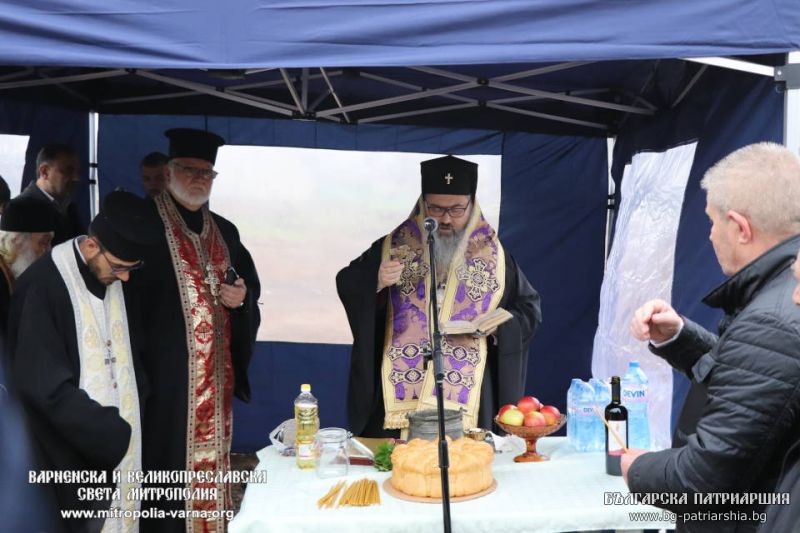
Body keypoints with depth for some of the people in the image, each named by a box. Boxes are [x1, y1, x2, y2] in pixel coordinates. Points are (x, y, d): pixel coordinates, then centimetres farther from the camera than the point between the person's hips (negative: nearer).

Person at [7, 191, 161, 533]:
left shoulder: (112, 277, 3)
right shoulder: (42, 286, -19)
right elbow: (45, 385, -20)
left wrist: (132, 415, 3)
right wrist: (111, 433, -15)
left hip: (118, 440, 6)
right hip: (75, 452, -6)